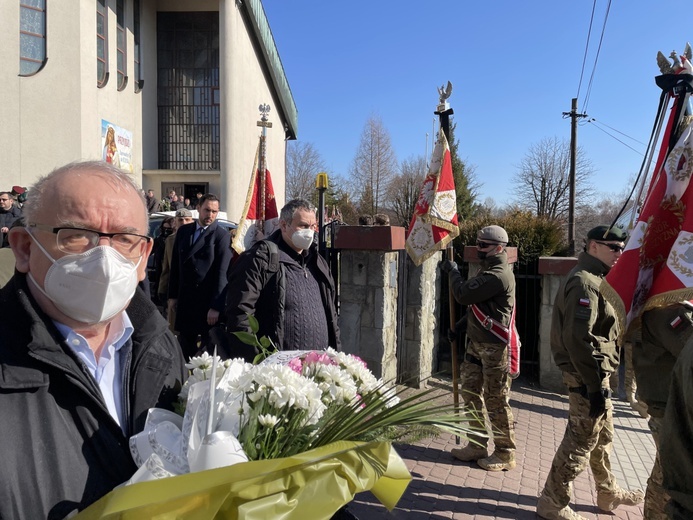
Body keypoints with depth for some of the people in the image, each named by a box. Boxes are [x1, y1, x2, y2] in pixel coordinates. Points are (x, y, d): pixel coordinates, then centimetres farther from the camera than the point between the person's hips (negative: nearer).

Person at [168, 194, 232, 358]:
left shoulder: (222, 235, -7)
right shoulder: (183, 231, 9)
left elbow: (222, 273, -12)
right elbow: (175, 265, 12)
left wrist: (216, 306, -16)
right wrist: (173, 296, 9)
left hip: (208, 301, -4)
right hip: (185, 300, 5)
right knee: (185, 346, 11)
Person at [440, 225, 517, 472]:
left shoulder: (498, 275, -20)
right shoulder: (489, 270, 14)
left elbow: (464, 294, -22)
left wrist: (453, 271, -6)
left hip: (494, 347, -10)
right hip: (478, 343, 10)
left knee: (496, 400, 0)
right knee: (471, 392, 15)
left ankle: (505, 454, 15)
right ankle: (478, 446, 27)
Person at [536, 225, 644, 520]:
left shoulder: (595, 279, 14)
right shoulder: (585, 282, -20)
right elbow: (578, 338, -27)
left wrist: (601, 379, 19)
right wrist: (595, 385, -24)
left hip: (596, 372, 11)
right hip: (587, 375, -11)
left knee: (603, 436, 22)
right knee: (582, 440, -1)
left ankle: (608, 493, 40)